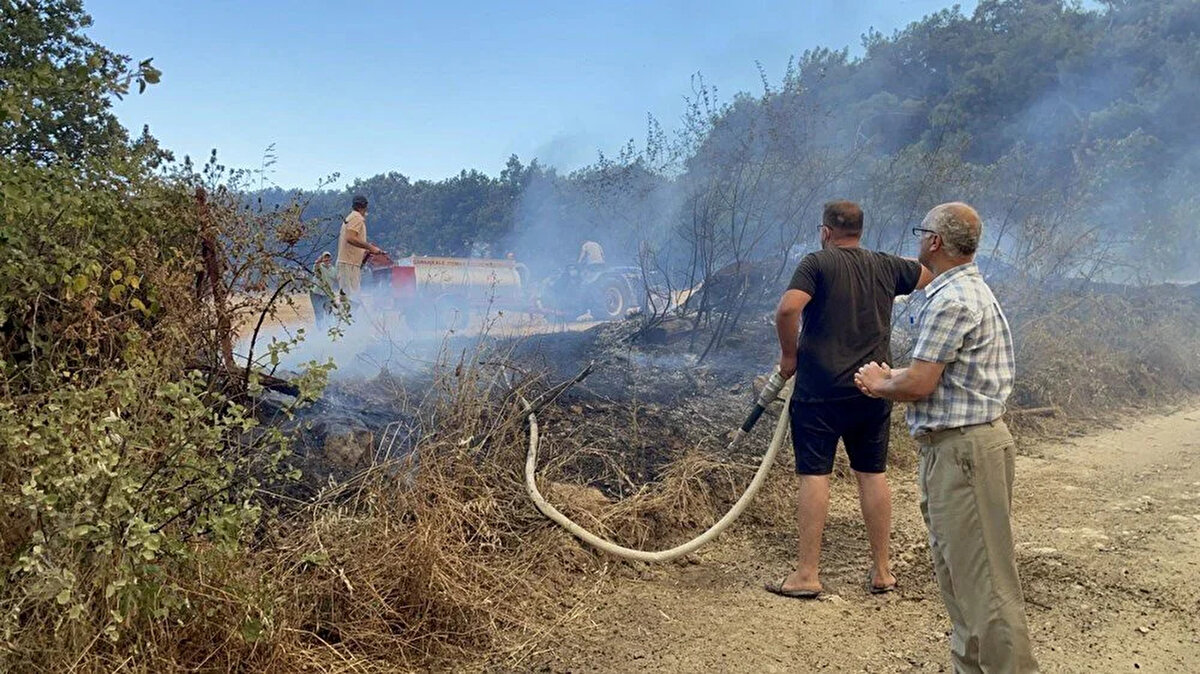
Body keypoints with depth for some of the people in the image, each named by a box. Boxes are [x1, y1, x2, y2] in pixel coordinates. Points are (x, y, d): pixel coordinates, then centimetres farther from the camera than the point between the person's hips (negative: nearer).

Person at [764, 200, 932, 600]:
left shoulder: (817, 263, -6)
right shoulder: (886, 267, 8)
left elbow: (787, 309, -22)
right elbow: (931, 275, 25)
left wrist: (790, 353, -7)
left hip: (820, 390, -4)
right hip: (872, 391, 5)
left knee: (813, 475, -1)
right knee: (872, 474, 12)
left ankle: (807, 574, 2)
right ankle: (881, 571, 20)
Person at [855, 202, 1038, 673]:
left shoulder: (952, 301, -18)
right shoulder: (970, 290, 16)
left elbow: (918, 385, -20)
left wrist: (878, 383, -1)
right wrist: (888, 381, 10)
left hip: (962, 449, -11)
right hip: (955, 445, 11)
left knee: (983, 579, -5)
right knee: (955, 569, 18)